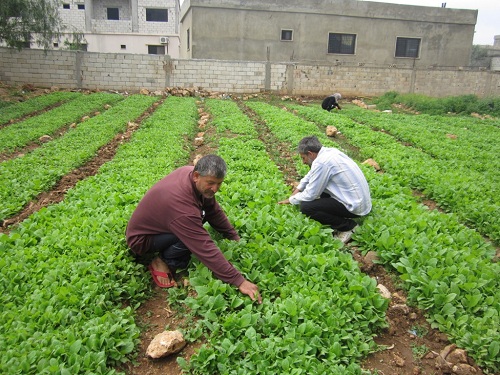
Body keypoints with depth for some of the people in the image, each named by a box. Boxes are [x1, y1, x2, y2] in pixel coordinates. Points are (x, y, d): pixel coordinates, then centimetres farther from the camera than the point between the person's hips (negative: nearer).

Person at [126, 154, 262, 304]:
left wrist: (235, 238, 1)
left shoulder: (191, 173, -15)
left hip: (159, 223, 9)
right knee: (193, 237, -32)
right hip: (141, 239, -9)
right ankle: (162, 262, -5)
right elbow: (206, 249, -39)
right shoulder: (183, 206, -39)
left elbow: (214, 211, 0)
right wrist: (239, 281, -36)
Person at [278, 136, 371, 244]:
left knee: (305, 207, -14)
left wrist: (291, 200, 3)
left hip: (355, 207, -9)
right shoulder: (330, 151, 7)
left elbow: (310, 195, -13)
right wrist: (297, 190, 18)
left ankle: (347, 226, -3)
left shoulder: (321, 162, -21)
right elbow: (310, 175, 22)